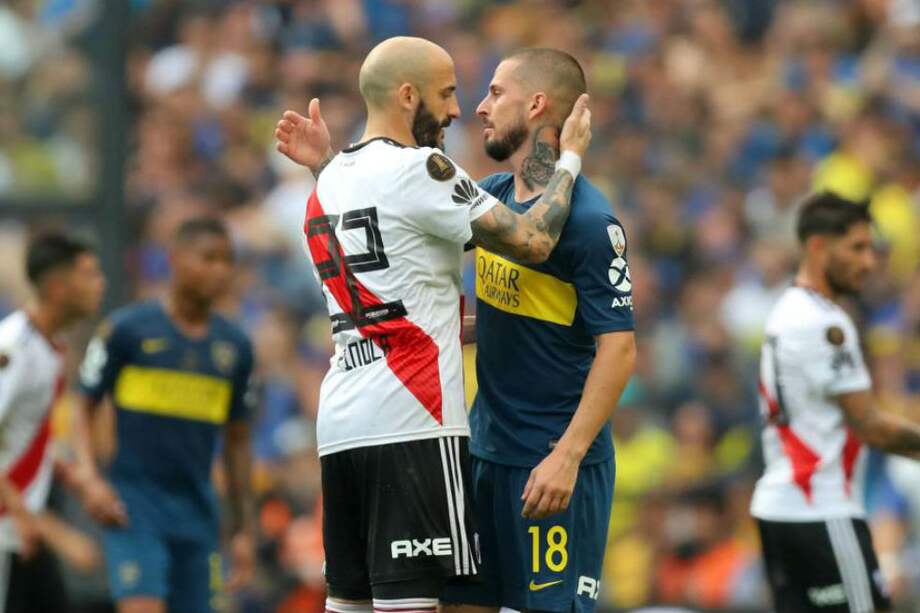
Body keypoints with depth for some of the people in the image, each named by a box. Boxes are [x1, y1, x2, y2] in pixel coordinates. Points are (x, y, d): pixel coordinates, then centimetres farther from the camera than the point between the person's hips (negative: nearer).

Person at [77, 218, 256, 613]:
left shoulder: (235, 347, 11)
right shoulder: (127, 329, -3)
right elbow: (82, 410, 0)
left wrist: (243, 529, 15)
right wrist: (92, 480, -15)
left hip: (197, 513, 5)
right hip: (134, 504, -5)